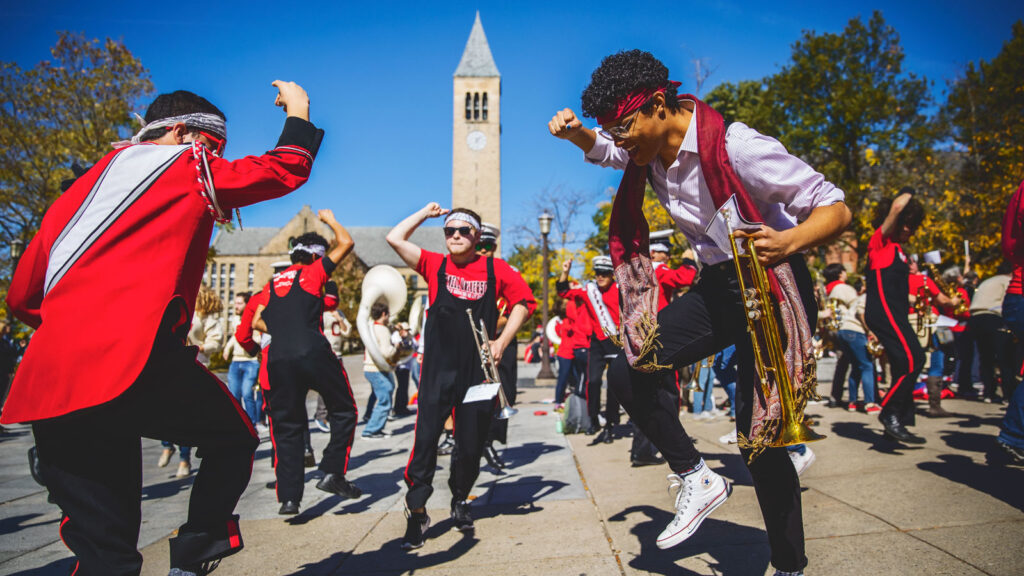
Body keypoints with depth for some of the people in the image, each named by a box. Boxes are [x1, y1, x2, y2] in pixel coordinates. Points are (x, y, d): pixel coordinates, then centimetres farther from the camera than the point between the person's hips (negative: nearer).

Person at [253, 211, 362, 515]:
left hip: (278, 359, 5)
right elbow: (346, 242, 10)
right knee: (343, 410, 12)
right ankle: (332, 473, 5)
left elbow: (256, 322, 18)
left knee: (287, 426, 10)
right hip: (312, 352, -5)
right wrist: (330, 219, 25)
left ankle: (289, 497, 9)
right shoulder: (314, 271, 7)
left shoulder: (273, 282, 20)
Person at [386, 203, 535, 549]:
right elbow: (395, 238, 0)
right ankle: (416, 512, 13)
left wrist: (502, 342, -4)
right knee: (426, 439, -2)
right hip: (438, 369, 0)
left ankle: (460, 501, 36)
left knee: (471, 444, 11)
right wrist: (426, 212, 8)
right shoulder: (435, 265, 5)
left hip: (478, 370, 1)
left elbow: (524, 302, 5)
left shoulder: (495, 269, 4)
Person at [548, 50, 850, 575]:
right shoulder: (648, 150, -1)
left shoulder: (733, 146, -25)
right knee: (629, 372, -6)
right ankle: (695, 478, 10)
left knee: (757, 433, -7)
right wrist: (576, 133, 0)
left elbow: (836, 209, -21)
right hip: (715, 287, 7)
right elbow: (601, 150, 23)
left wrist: (788, 242, -43)